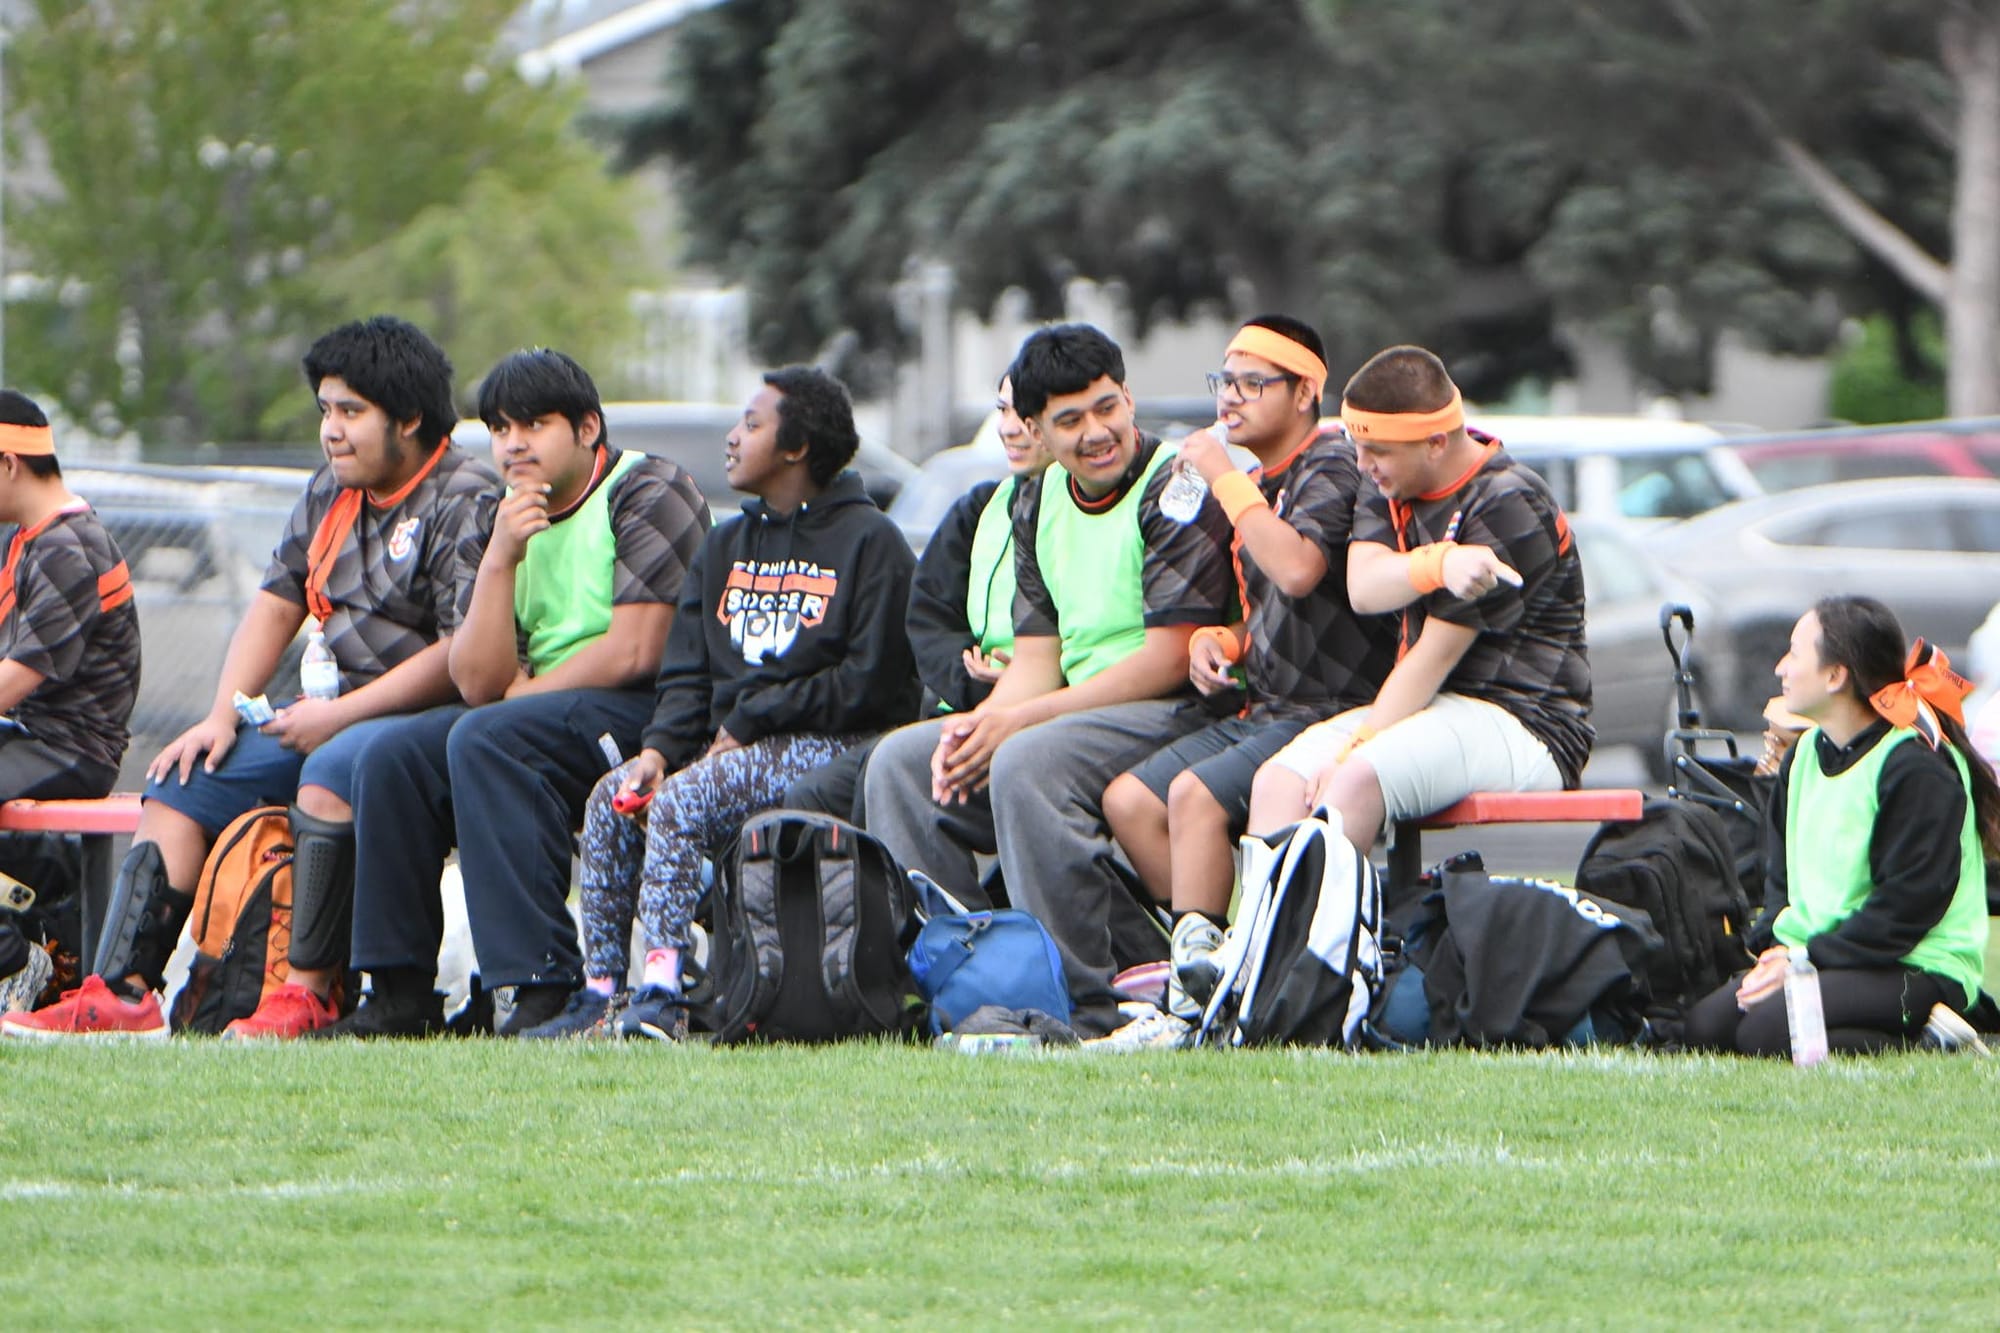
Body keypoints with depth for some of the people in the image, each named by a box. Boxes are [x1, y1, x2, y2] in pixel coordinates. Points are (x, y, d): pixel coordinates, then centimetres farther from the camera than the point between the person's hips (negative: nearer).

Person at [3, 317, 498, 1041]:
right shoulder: (330, 493, 15)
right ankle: (117, 994, -9)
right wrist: (224, 716, 3)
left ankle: (308, 996, -38)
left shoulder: (464, 501, -12)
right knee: (184, 776, 0)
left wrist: (339, 717, -19)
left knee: (331, 772, -37)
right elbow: (277, 602, 18)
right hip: (334, 712, 9)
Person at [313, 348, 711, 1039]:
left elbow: (634, 652, -16)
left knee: (486, 740, -30)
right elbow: (477, 682, 2)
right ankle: (400, 994, -7)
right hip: (544, 717, 8)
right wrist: (500, 561, -10)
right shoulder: (507, 521, 14)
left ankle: (547, 987, -37)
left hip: (646, 715, -8)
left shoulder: (649, 495, -6)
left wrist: (522, 693, -3)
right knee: (394, 758, -7)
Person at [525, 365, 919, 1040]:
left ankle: (662, 993, -37)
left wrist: (749, 722, -12)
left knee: (682, 799, -30)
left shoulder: (869, 541, -3)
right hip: (730, 743, 7)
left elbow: (872, 685, -11)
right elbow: (687, 673, 14)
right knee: (612, 797, -16)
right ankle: (599, 991, -16)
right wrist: (659, 748, -7)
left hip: (831, 748, -7)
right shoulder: (727, 545, 19)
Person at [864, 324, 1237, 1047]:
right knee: (900, 762, -2)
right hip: (1080, 712, 9)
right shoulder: (1041, 504, 13)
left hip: (1175, 717, -8)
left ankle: (1095, 1007, -32)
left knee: (1028, 762, -34)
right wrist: (975, 724, -12)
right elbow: (1037, 660, 12)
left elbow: (1169, 658, -18)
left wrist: (1015, 721, -18)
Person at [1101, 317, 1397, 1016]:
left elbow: (1298, 568, -30)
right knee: (1130, 799, -4)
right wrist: (1217, 640, 6)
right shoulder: (1260, 483, 18)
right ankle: (1203, 956, -6)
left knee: (1196, 794, -27)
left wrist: (1226, 480, -19)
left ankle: (1194, 987, -24)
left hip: (1332, 714, -10)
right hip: (1262, 711, 10)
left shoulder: (1333, 466, -10)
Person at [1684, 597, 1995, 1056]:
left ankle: (1925, 1038, -14)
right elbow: (1781, 875, 19)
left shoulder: (1919, 770, -14)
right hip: (1811, 954, 9)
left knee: (1768, 1031, -30)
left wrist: (1809, 960, -19)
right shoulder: (1805, 755, 14)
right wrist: (1776, 946, -1)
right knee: (1705, 1025, -9)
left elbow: (1909, 902, -18)